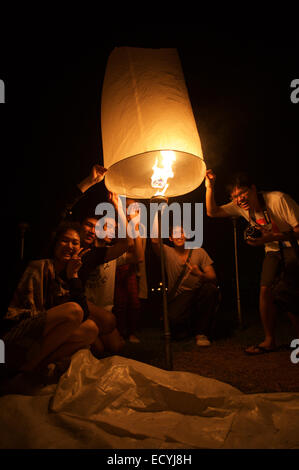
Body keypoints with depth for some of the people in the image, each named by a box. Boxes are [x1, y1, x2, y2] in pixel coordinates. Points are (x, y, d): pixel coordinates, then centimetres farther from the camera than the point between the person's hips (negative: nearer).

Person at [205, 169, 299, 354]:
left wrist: (270, 238, -34)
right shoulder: (240, 206, -5)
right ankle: (270, 341, 5)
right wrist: (210, 188, -15)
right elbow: (212, 212, -2)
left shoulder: (278, 199, -24)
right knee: (266, 290, -7)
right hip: (273, 251, 6)